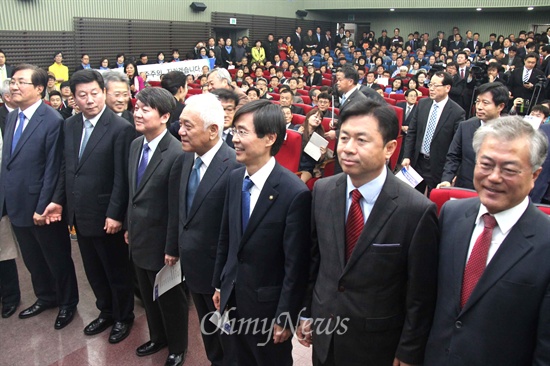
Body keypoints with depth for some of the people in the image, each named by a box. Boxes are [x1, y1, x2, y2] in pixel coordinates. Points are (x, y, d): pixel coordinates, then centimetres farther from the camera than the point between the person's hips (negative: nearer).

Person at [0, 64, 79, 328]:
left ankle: (67, 302, 32)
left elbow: (53, 169, -18)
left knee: (58, 259, 12)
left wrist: (43, 207, -18)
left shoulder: (53, 121, -17)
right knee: (32, 259, 22)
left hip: (41, 208, -7)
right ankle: (45, 297, 43)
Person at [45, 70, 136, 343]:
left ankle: (123, 317, 33)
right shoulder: (70, 125, 5)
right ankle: (106, 312, 41)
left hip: (105, 215, -6)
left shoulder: (121, 128, -16)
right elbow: (66, 167, 12)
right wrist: (59, 200, 7)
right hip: (79, 214, 7)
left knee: (116, 270, 12)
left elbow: (122, 177, -17)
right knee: (93, 270, 20)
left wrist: (115, 214, -18)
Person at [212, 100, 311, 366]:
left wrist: (285, 318, -14)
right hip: (233, 298, 6)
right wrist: (219, 284, 11)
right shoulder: (235, 178, -3)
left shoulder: (295, 193, -24)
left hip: (267, 305, -6)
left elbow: (295, 266, -19)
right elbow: (225, 238, 6)